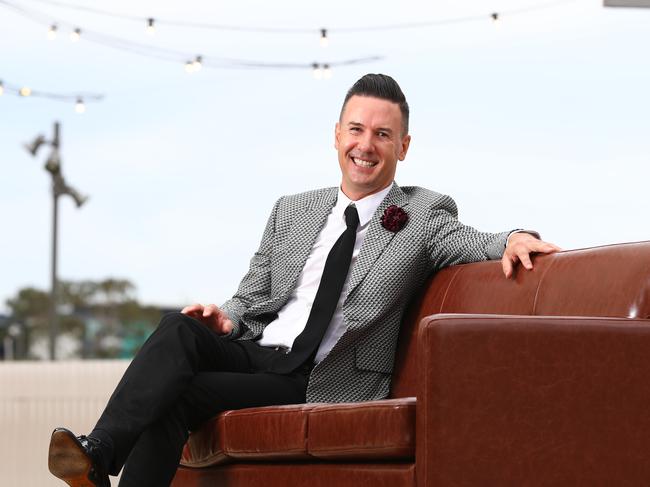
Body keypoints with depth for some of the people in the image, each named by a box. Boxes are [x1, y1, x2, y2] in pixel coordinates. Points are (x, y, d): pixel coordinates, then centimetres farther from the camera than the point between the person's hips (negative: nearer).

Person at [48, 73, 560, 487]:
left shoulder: (426, 214, 7)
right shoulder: (292, 211, 19)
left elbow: (470, 242, -10)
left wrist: (513, 239, -34)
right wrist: (227, 318, -2)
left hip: (322, 383, -4)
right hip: (257, 353, 4)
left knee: (176, 396, -26)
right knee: (181, 329, -29)